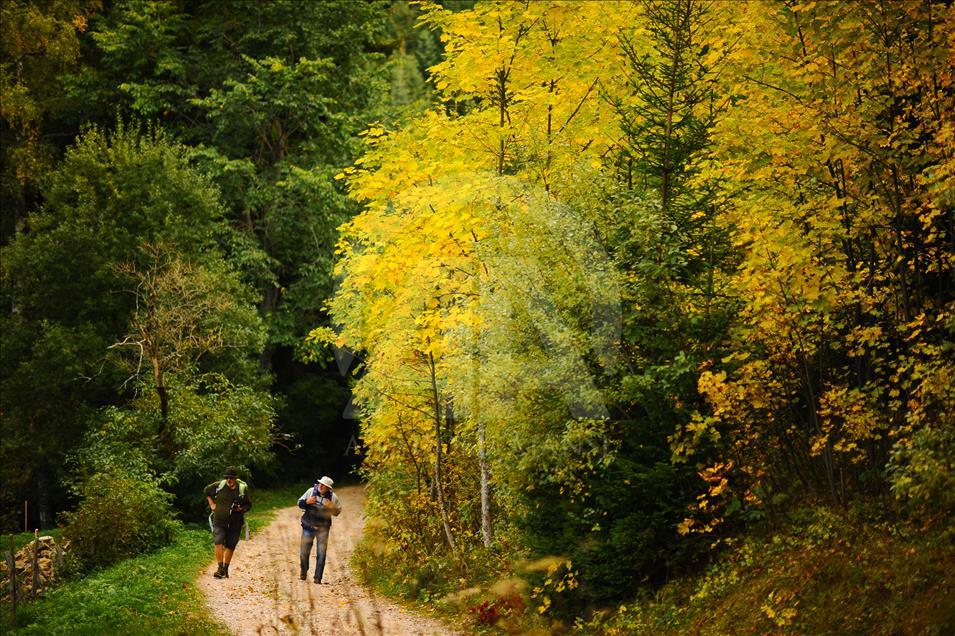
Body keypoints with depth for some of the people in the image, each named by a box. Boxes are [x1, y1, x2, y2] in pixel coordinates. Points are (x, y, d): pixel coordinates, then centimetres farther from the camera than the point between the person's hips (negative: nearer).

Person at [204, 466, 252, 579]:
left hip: (235, 523, 0)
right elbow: (207, 490, 18)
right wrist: (212, 504, 10)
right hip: (219, 522, 0)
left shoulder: (243, 489, -4)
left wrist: (242, 509, -15)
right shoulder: (219, 485, -2)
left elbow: (249, 505, 6)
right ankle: (220, 569, -17)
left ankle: (226, 569, 21)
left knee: (230, 547, 7)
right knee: (218, 543, -17)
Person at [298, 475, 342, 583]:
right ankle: (304, 572, 33)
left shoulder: (333, 497, -3)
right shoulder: (311, 491, -4)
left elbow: (337, 512, 4)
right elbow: (300, 503, 4)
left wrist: (331, 507, -17)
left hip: (323, 529, 0)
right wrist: (307, 502, -18)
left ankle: (318, 578, 8)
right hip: (308, 527, 0)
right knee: (304, 552, 7)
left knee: (321, 554, -1)